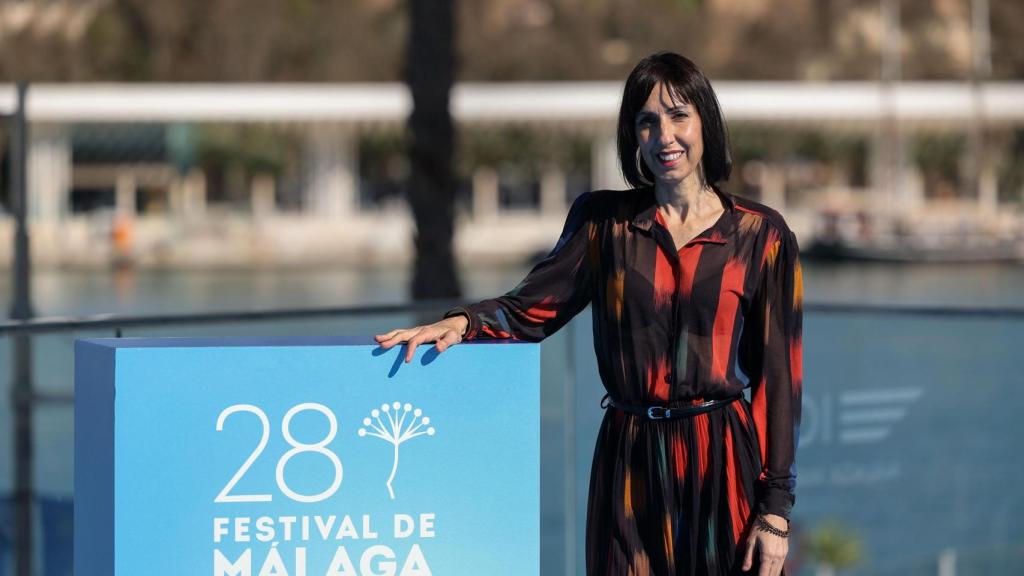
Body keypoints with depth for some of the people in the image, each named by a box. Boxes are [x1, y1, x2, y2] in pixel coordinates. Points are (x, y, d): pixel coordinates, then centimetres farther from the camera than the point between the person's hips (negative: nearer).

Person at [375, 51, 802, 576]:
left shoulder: (761, 236, 1)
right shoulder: (605, 219, 8)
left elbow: (778, 375, 0)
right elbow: (532, 309, 4)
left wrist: (776, 508, -6)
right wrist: (462, 323, -19)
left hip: (725, 461, -2)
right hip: (630, 467, 2)